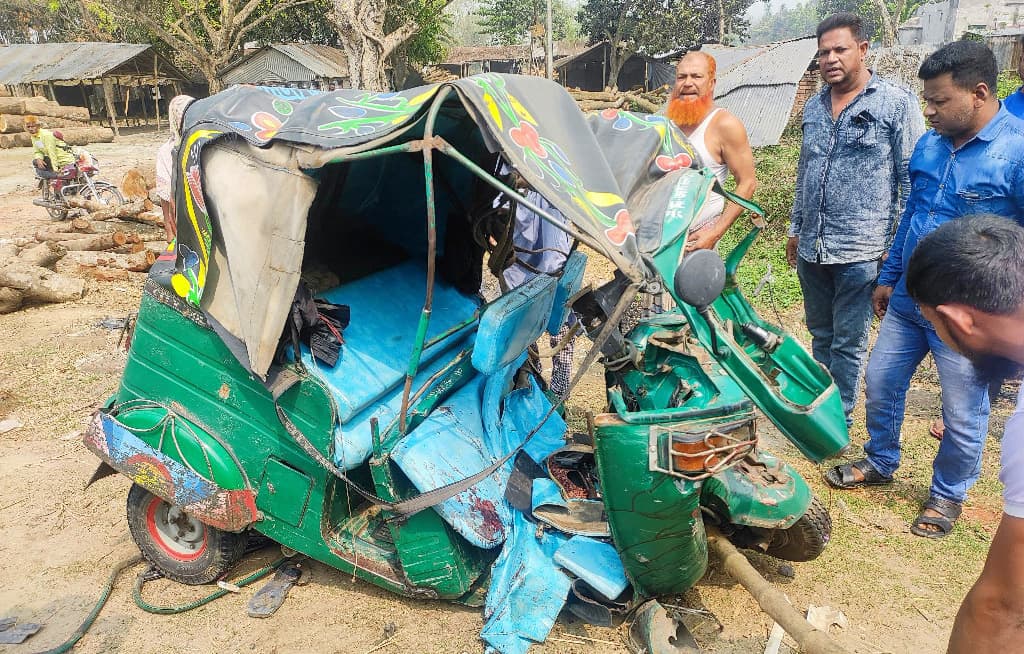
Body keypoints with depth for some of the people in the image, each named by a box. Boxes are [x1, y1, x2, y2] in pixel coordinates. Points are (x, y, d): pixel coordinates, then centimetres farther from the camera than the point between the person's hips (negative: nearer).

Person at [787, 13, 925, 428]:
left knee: (848, 342, 2)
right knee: (820, 334, 17)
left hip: (859, 250, -6)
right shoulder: (813, 108, 12)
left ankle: (840, 416, 16)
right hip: (811, 247, 6)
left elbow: (912, 179, -6)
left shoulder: (896, 103, -6)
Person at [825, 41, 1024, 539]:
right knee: (880, 383, 16)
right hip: (907, 300, 6)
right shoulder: (929, 145, 4)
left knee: (963, 415, 9)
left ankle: (947, 494, 32)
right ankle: (879, 463, 39)